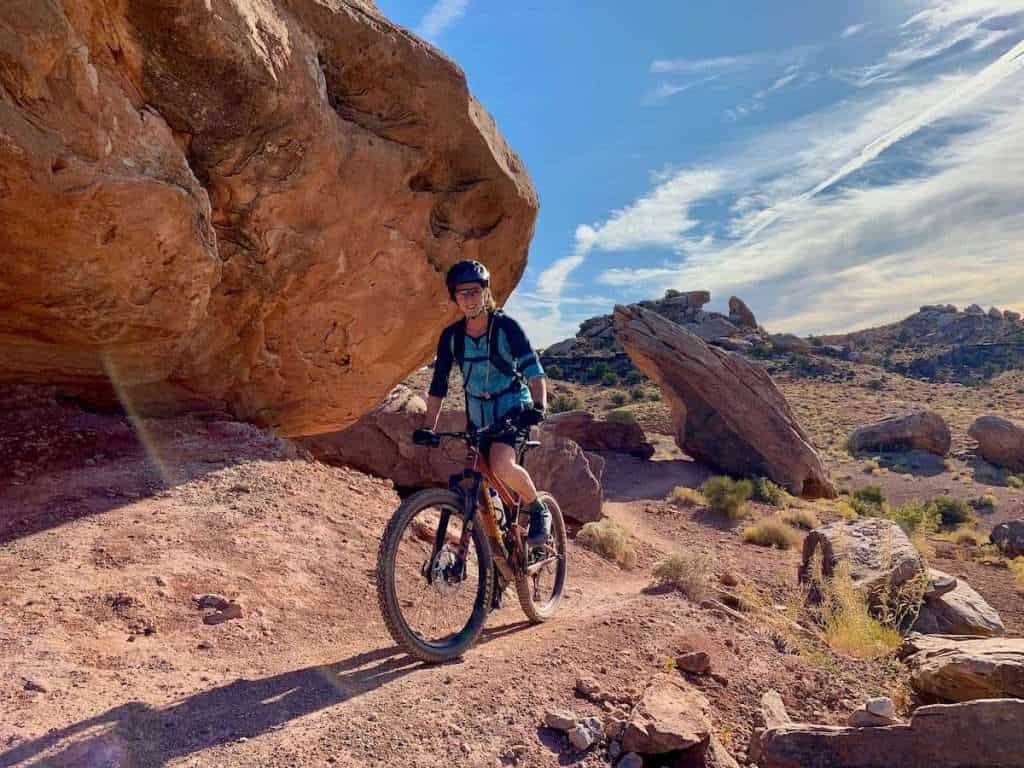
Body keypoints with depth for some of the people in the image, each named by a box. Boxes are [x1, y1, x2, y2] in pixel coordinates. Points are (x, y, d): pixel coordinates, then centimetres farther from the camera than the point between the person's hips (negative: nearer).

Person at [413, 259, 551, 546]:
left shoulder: (505, 326, -15)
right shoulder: (451, 335, -5)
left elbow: (533, 368, -24)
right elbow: (438, 384, -2)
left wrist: (539, 405, -41)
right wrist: (428, 427, -11)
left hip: (512, 409, -5)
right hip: (479, 417, 5)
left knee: (502, 466, -30)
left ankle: (539, 511, -4)